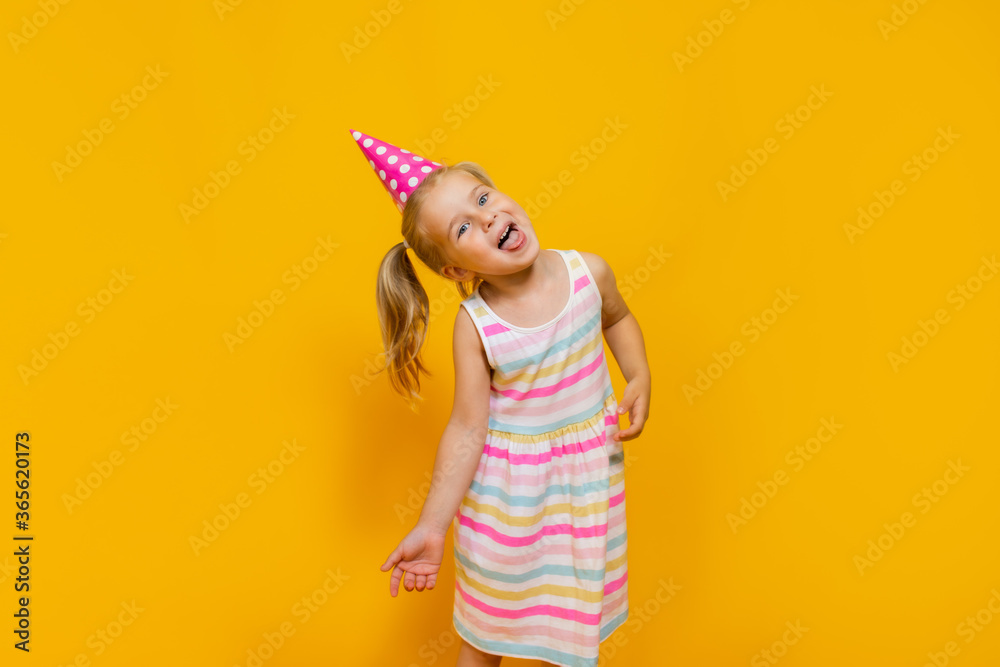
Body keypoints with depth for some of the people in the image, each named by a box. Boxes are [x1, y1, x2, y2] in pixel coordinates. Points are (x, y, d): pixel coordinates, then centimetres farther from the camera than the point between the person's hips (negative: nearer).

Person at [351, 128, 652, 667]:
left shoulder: (588, 271, -12)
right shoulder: (475, 324, -19)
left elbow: (617, 318, 12)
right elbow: (467, 430, -15)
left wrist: (639, 377, -4)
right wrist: (431, 528, -15)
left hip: (586, 478, 3)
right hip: (505, 492, -2)